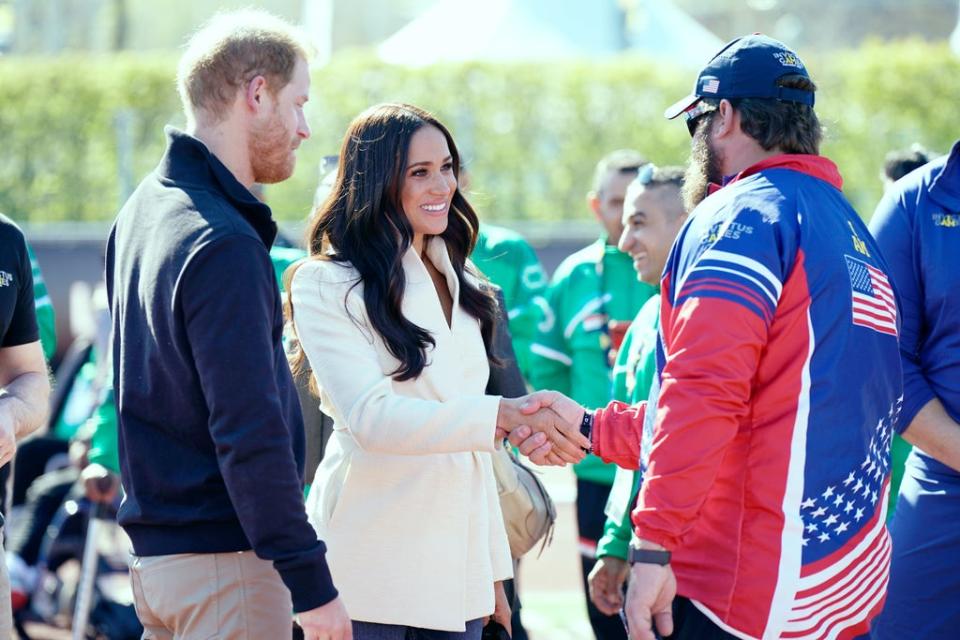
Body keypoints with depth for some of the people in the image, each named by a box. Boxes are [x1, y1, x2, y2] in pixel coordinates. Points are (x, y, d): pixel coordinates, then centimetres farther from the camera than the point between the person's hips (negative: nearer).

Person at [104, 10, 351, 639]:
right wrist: (311, 583, -21)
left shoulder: (145, 209, 13)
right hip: (222, 562, -9)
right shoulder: (224, 246, -18)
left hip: (153, 554, 9)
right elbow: (248, 432, -22)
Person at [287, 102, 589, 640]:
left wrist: (494, 567, 17)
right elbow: (370, 415, -20)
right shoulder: (327, 285, -7)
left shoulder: (457, 285, 16)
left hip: (456, 571, 6)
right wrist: (502, 416, -30)